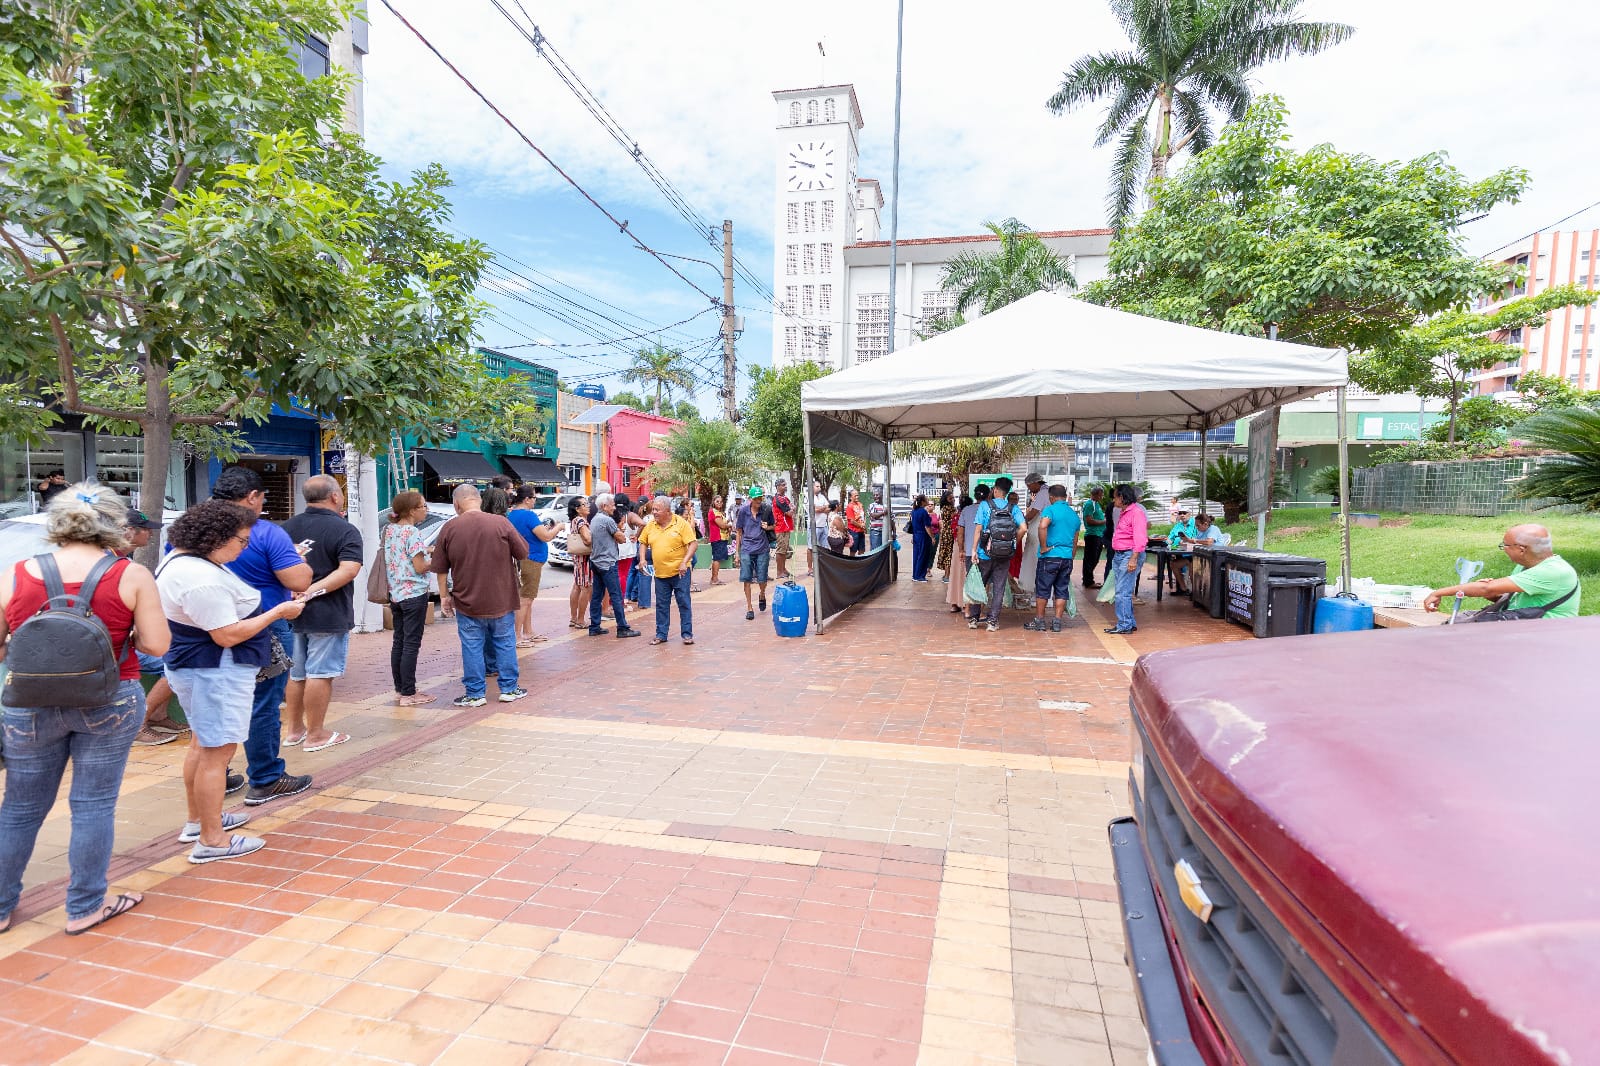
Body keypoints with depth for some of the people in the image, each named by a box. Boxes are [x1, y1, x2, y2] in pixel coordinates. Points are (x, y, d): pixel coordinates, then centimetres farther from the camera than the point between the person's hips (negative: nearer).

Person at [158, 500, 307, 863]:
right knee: (217, 752, -3)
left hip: (194, 666, 11)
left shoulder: (183, 559, 7)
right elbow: (228, 635, -25)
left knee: (202, 744, 22)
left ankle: (198, 820, 36)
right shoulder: (202, 580, -26)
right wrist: (279, 612, -16)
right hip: (216, 673, -11)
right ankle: (211, 840, 6)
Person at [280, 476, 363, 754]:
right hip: (328, 615, -6)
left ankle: (295, 730, 28)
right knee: (320, 674, 1)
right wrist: (312, 591, -22)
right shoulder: (345, 531, -13)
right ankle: (315, 735, 9)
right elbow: (348, 570, -25)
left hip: (292, 612, 6)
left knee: (296, 673, 17)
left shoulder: (286, 528, 7)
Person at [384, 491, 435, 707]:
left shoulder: (389, 530, 9)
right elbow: (420, 568, -17)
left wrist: (425, 551, 13)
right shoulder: (413, 533, -16)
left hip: (395, 594, 8)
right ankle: (408, 694, 2)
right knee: (411, 644, -2)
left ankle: (399, 689, 21)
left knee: (399, 642, 13)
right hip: (414, 594, -8)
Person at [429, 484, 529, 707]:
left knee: (472, 647, 9)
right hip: (501, 599, 0)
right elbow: (523, 553, -3)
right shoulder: (501, 523, -10)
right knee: (505, 643, 12)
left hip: (467, 602, 0)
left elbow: (440, 569, 0)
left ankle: (475, 693, 16)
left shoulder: (449, 528, -6)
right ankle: (509, 689, 20)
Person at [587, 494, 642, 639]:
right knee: (616, 596, -6)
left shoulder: (594, 519, 15)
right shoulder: (607, 520, -14)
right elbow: (622, 539, -12)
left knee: (596, 595, 10)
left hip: (596, 562, 9)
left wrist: (617, 534, 5)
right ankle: (623, 628, -4)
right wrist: (621, 533, 9)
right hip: (607, 563, -9)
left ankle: (594, 627, 13)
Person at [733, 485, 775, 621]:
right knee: (747, 579, -1)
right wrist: (737, 552, 4)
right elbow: (738, 532, 5)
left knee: (762, 579, 3)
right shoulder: (743, 511, -2)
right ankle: (749, 608, 11)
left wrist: (767, 527, -10)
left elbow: (774, 526, 14)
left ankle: (762, 595, 37)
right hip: (746, 549, 0)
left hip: (762, 549, 0)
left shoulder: (767, 510, -1)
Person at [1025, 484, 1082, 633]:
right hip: (1067, 557, 6)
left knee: (1042, 589, 4)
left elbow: (1042, 526, -29)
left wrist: (1044, 547, -19)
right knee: (1062, 590, 9)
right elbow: (1075, 541, 19)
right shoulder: (1075, 515, 13)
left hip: (1050, 556, -6)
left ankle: (1039, 622, 9)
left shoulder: (1050, 510, -8)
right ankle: (1057, 623, 10)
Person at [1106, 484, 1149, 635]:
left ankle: (1124, 625, -3)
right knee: (1123, 592, 13)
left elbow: (1140, 538, -20)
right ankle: (1130, 623, 22)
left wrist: (1134, 559, -25)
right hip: (1119, 555, 10)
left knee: (1123, 592, -9)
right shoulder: (1122, 512, 17)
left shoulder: (1136, 512, -13)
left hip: (1130, 555, -10)